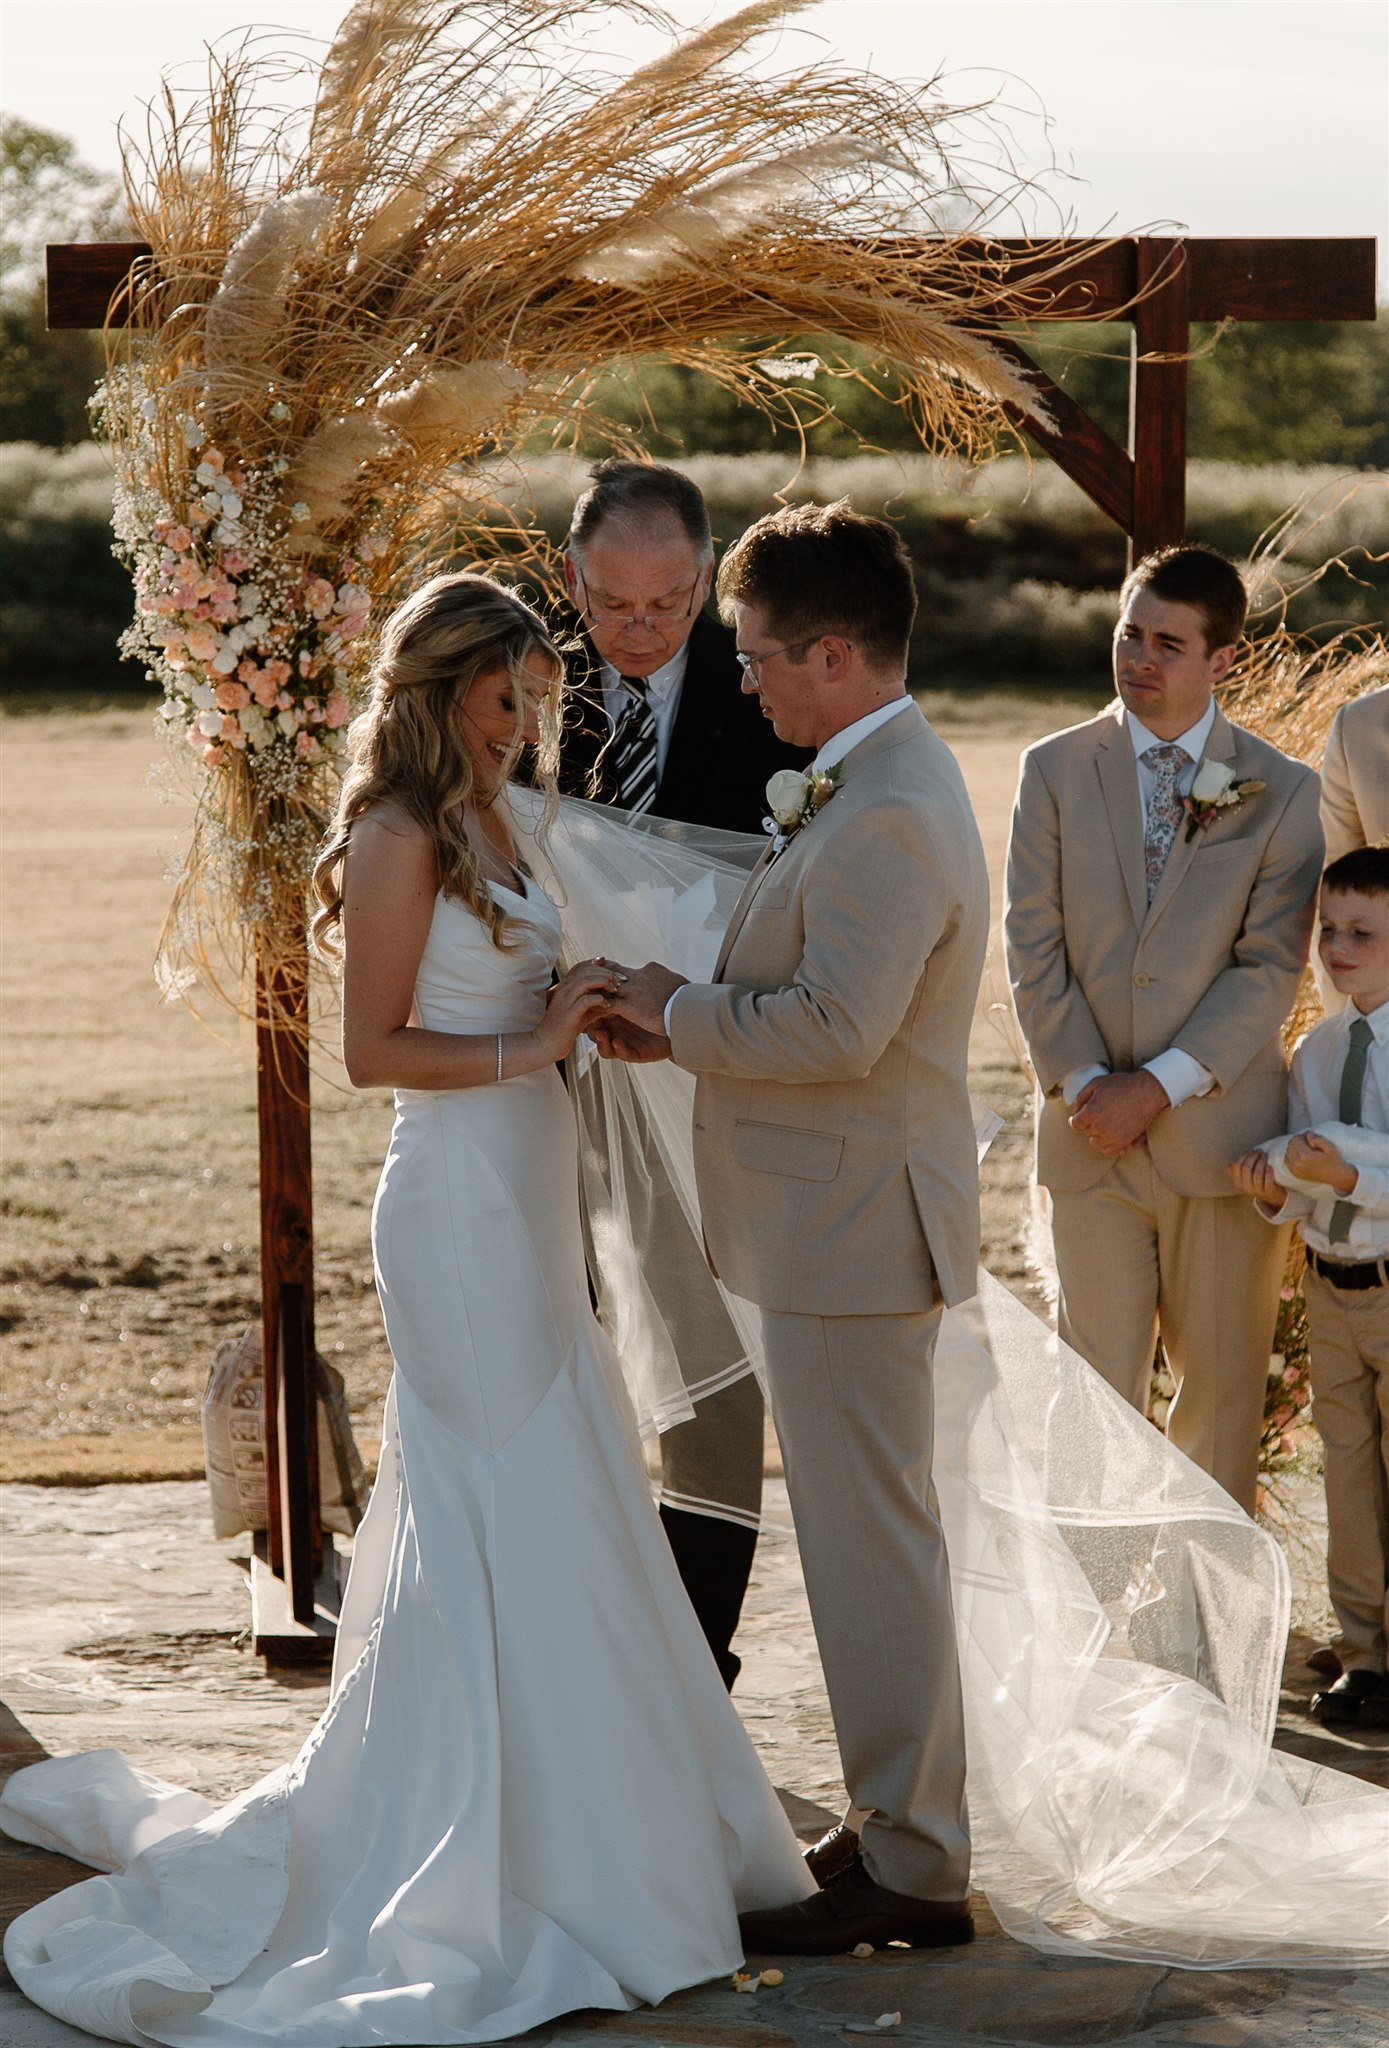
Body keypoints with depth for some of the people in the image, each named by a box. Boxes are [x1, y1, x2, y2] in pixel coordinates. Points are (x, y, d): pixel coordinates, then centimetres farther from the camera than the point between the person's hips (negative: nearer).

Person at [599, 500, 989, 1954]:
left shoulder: (889, 817, -22)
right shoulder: (865, 785, 13)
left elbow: (837, 1026, -27)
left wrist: (677, 1012, -13)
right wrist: (688, 1022, 4)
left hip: (855, 1228, -11)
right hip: (831, 1220, 11)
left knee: (869, 1539, -4)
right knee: (864, 1534, 17)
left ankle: (911, 1871, 3)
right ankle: (900, 1823, 26)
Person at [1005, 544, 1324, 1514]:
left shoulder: (1282, 791, -1)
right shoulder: (1055, 769, 4)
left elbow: (1271, 966, -6)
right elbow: (1034, 943, 1)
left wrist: (1160, 1086, -14)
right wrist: (1082, 1084, -9)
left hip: (1220, 1131, -1)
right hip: (1091, 1135, 1)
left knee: (1223, 1382, 7)